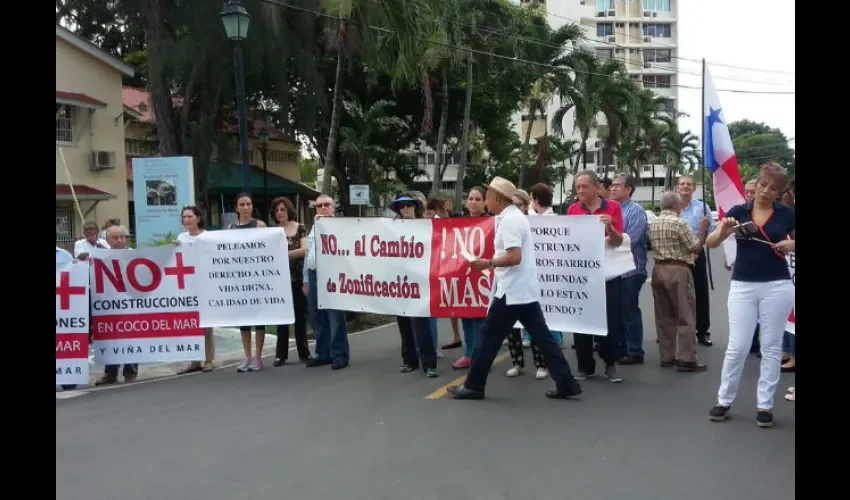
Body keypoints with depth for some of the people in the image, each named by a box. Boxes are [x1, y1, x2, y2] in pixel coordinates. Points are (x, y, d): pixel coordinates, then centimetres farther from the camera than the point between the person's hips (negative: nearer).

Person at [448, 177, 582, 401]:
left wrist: (488, 263, -15)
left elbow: (515, 257, -25)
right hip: (526, 289, 10)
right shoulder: (515, 216, 15)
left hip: (512, 291, -10)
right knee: (541, 336, 8)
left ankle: (473, 386, 9)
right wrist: (494, 263, 17)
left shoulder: (509, 220, -16)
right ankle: (566, 383, 7)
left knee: (489, 336, 1)